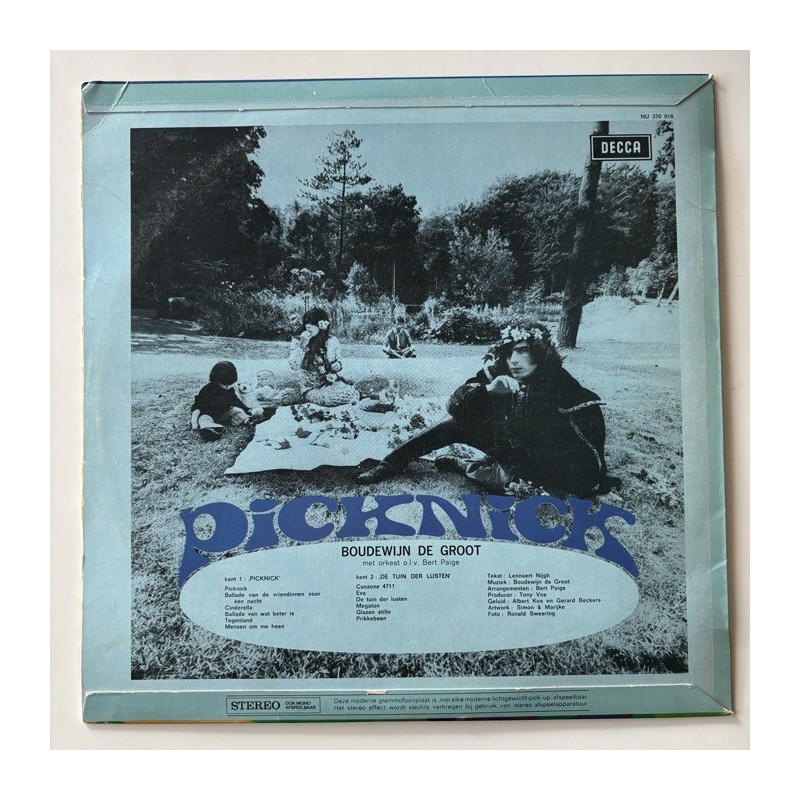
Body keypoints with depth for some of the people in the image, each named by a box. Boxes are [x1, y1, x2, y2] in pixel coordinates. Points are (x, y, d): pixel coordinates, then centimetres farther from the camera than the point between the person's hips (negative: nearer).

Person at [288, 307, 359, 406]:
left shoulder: (332, 341, 2)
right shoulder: (298, 342, -5)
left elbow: (338, 360, 14)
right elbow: (294, 366, -17)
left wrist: (338, 365, -9)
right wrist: (302, 345, -25)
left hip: (332, 383, 3)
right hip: (311, 389, -3)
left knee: (353, 394, -28)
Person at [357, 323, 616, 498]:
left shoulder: (560, 385, -21)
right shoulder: (497, 373, -14)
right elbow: (455, 406, -21)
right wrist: (486, 389, -37)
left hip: (542, 458, -2)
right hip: (505, 446, 3)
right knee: (455, 425, -13)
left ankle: (464, 465, -7)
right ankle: (393, 463, -6)